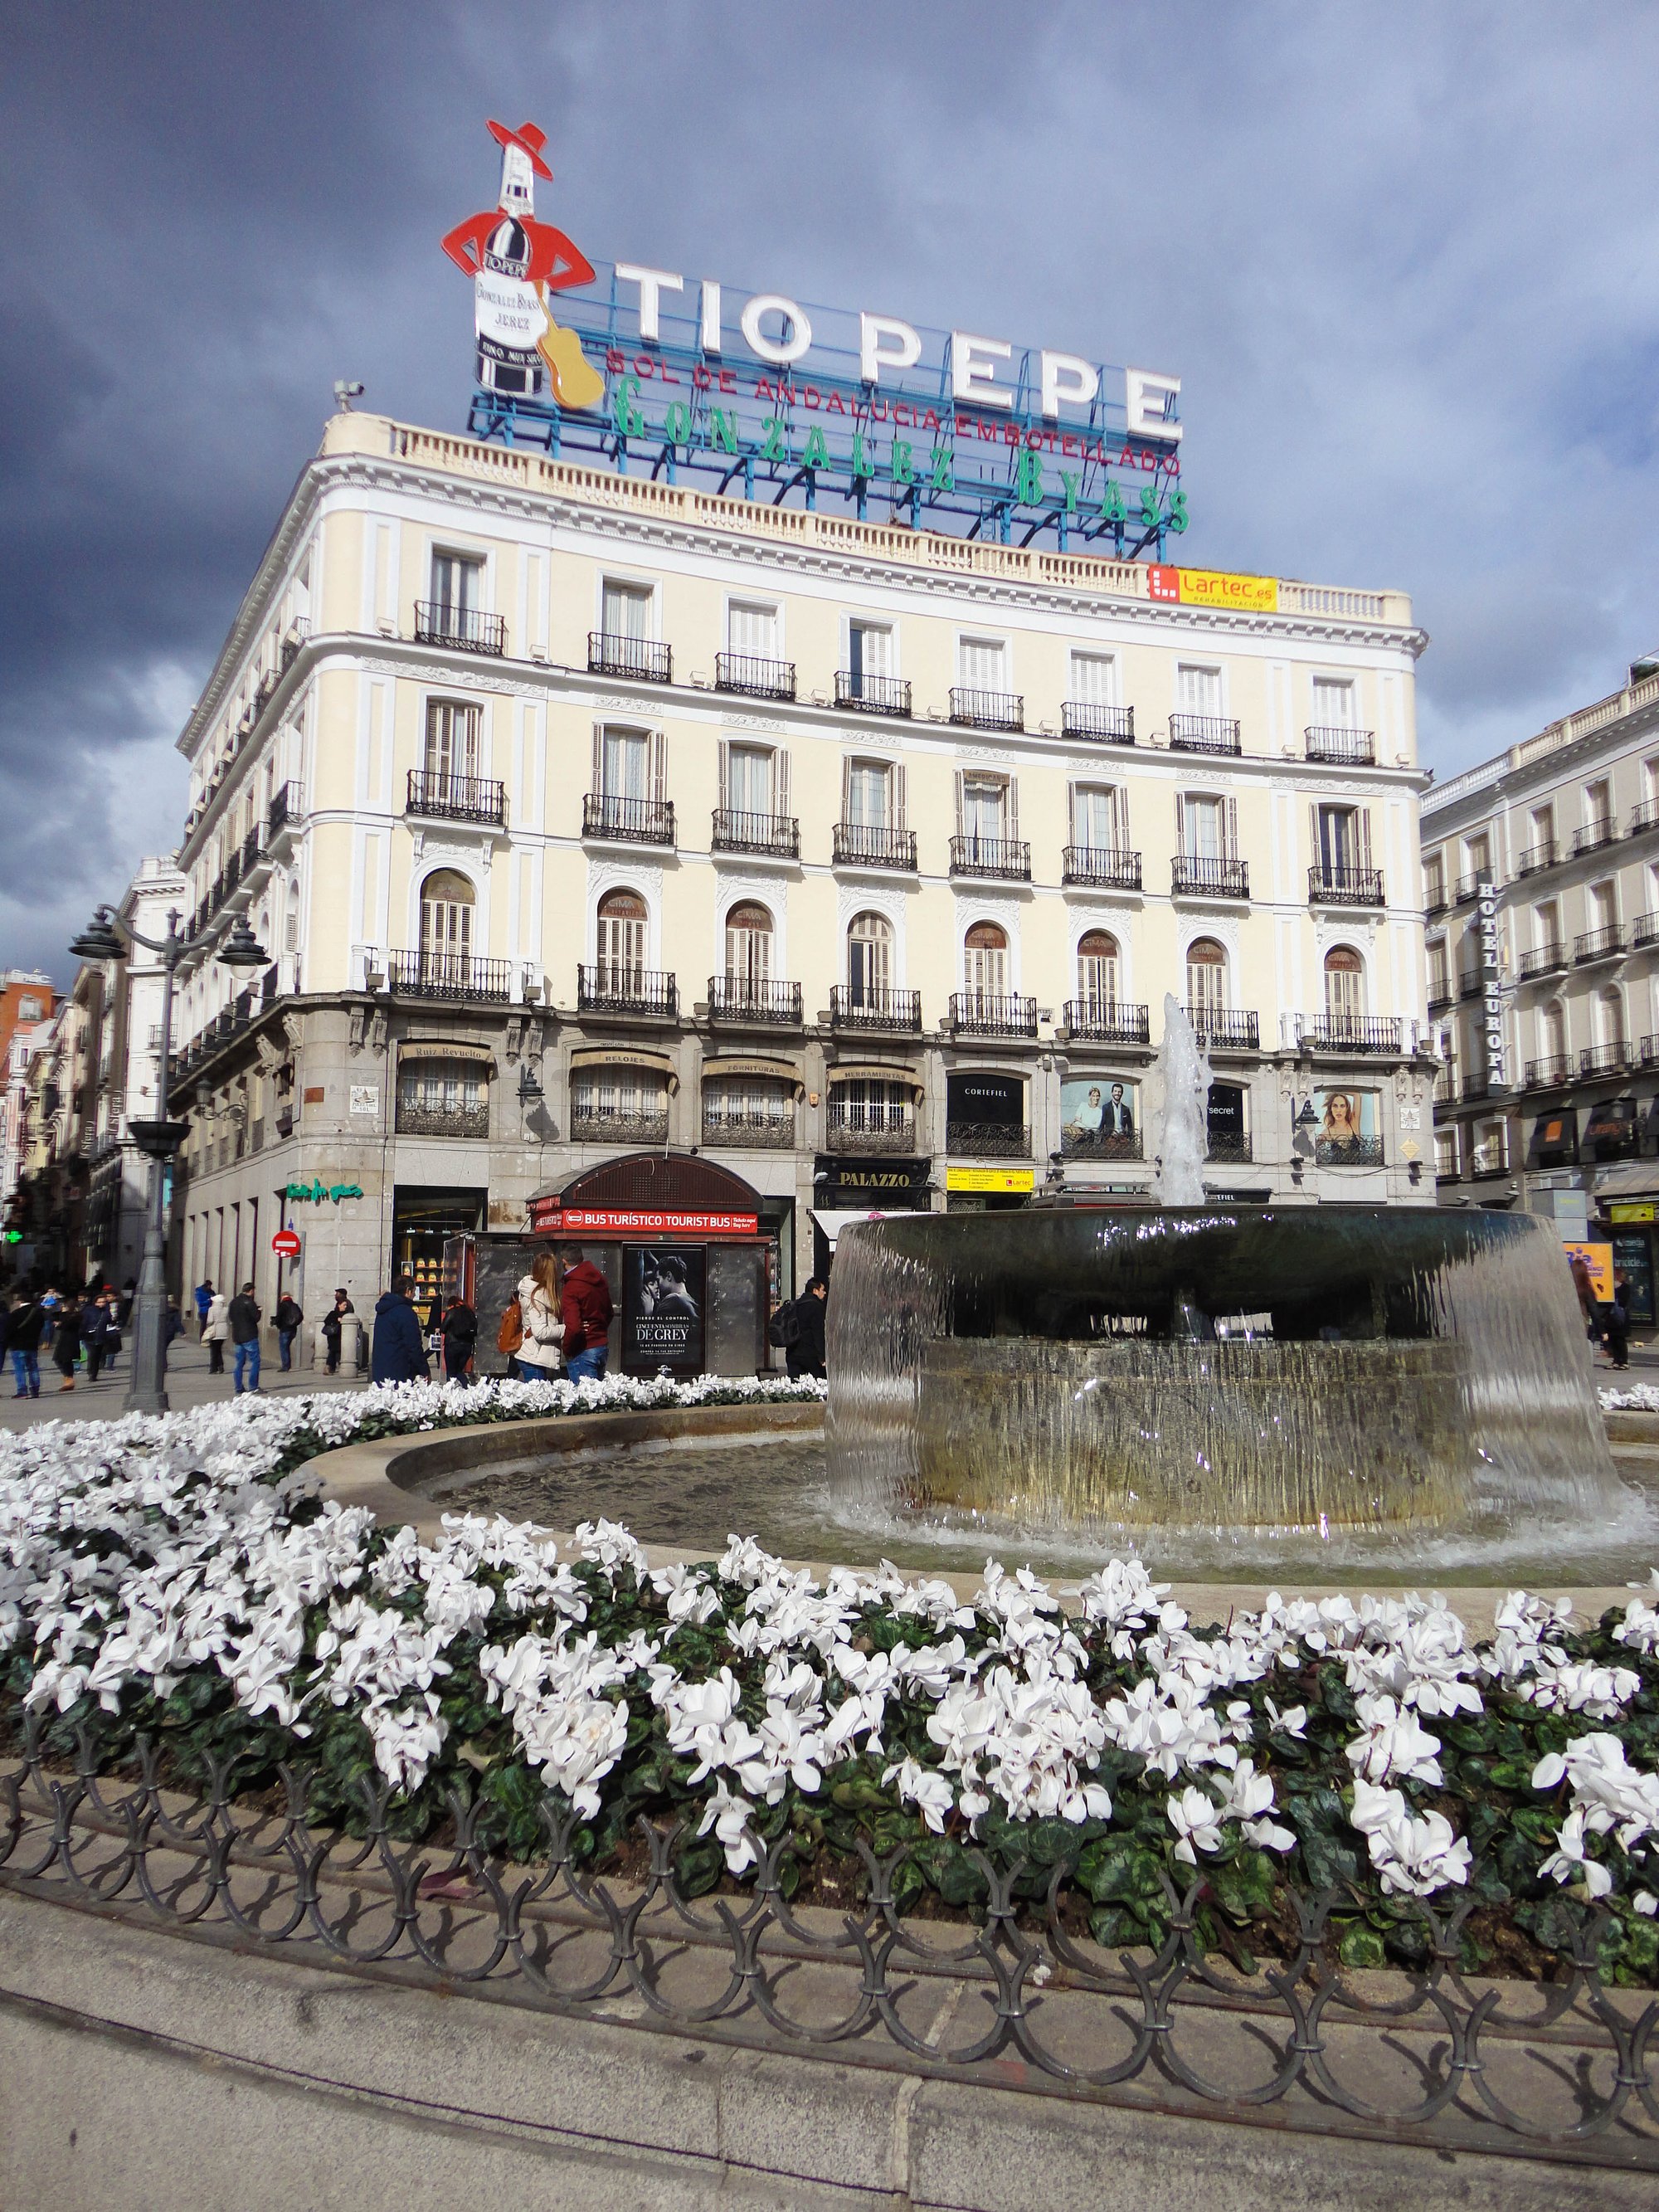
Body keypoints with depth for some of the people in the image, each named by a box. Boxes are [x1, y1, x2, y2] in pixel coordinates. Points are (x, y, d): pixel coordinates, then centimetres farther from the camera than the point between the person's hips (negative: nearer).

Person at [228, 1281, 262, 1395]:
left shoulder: (233, 1302, 9)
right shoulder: (249, 1302, -14)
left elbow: (231, 1318, 16)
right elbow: (256, 1318, -14)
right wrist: (258, 1311, 5)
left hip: (237, 1337, 7)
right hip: (249, 1337, -7)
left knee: (239, 1363, 11)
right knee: (255, 1361, -1)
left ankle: (238, 1388, 10)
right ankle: (253, 1387, -5)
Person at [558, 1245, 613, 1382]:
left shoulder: (572, 1287, -17)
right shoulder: (600, 1281, 7)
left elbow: (573, 1326, -24)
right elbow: (608, 1314, 19)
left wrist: (567, 1349, -9)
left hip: (583, 1351, -8)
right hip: (603, 1346, 8)